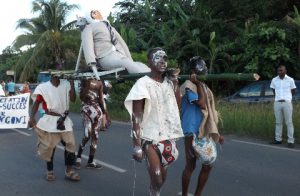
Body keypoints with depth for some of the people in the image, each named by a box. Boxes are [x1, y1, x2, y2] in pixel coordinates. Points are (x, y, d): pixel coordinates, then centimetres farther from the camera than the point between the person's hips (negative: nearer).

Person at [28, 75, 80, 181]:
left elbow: (73, 99, -8)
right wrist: (32, 117, -19)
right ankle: (50, 171, 22)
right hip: (50, 121, -3)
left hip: (64, 120, 3)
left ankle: (69, 171, 10)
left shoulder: (66, 84, 1)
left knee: (70, 144, 0)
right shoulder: (43, 87, -6)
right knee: (49, 146, 6)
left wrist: (72, 83, -12)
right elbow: (36, 103, -5)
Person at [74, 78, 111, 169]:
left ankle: (91, 161, 14)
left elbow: (101, 99, 10)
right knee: (87, 135, -12)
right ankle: (78, 157, 7)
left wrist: (106, 114, 9)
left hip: (98, 110, 4)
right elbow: (81, 97, -6)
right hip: (87, 109, -4)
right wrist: (86, 87, -19)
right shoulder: (85, 81, -1)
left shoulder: (99, 83, 8)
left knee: (95, 136, 6)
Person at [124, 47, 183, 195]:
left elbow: (177, 108, 13)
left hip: (168, 137, 5)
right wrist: (137, 146, -18)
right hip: (150, 138, -5)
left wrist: (175, 82, 3)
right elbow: (136, 117, -13)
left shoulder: (169, 83, 5)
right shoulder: (143, 83, -12)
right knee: (156, 180, -6)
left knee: (162, 178, 13)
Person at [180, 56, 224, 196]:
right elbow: (202, 104, -22)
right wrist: (199, 84, -14)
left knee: (208, 165, 9)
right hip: (192, 132, -8)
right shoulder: (189, 86, -11)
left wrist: (216, 133, 18)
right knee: (190, 166, 1)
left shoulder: (203, 86, 15)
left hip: (205, 131, 8)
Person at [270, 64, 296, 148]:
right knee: (278, 122, 8)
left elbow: (293, 91, 12)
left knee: (289, 122, -2)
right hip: (277, 103, 3)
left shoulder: (290, 80, -1)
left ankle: (290, 141, -1)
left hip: (287, 102, -3)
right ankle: (278, 139, 15)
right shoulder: (274, 80, 4)